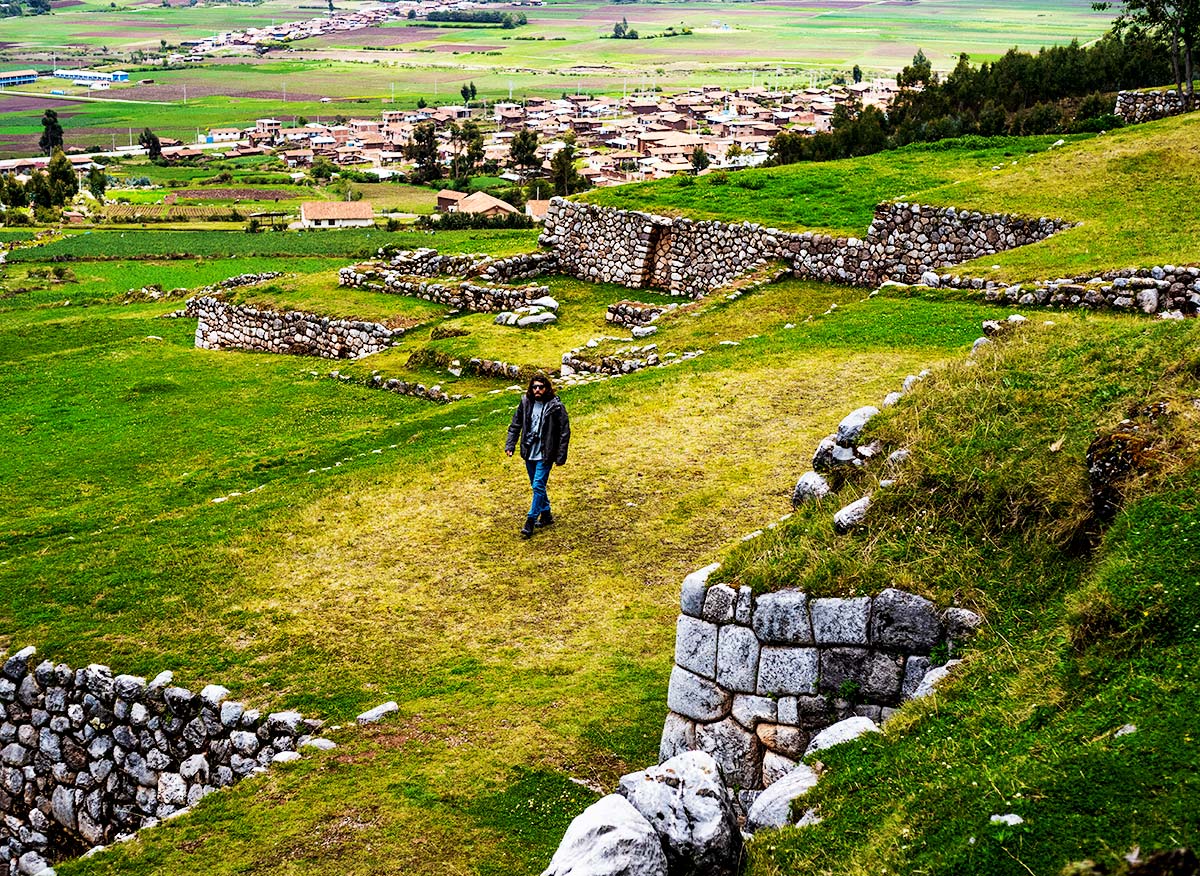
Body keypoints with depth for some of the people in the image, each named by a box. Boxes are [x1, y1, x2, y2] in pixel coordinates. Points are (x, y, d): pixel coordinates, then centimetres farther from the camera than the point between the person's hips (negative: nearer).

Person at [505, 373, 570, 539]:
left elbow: (565, 432, -8)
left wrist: (561, 456, -9)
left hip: (545, 454, -5)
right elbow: (515, 425, 10)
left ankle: (530, 522, -4)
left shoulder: (555, 406, -12)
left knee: (538, 486, -8)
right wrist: (510, 445, 1)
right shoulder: (526, 402, 0)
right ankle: (546, 515, 32)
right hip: (529, 452, 5)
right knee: (536, 486, 16)